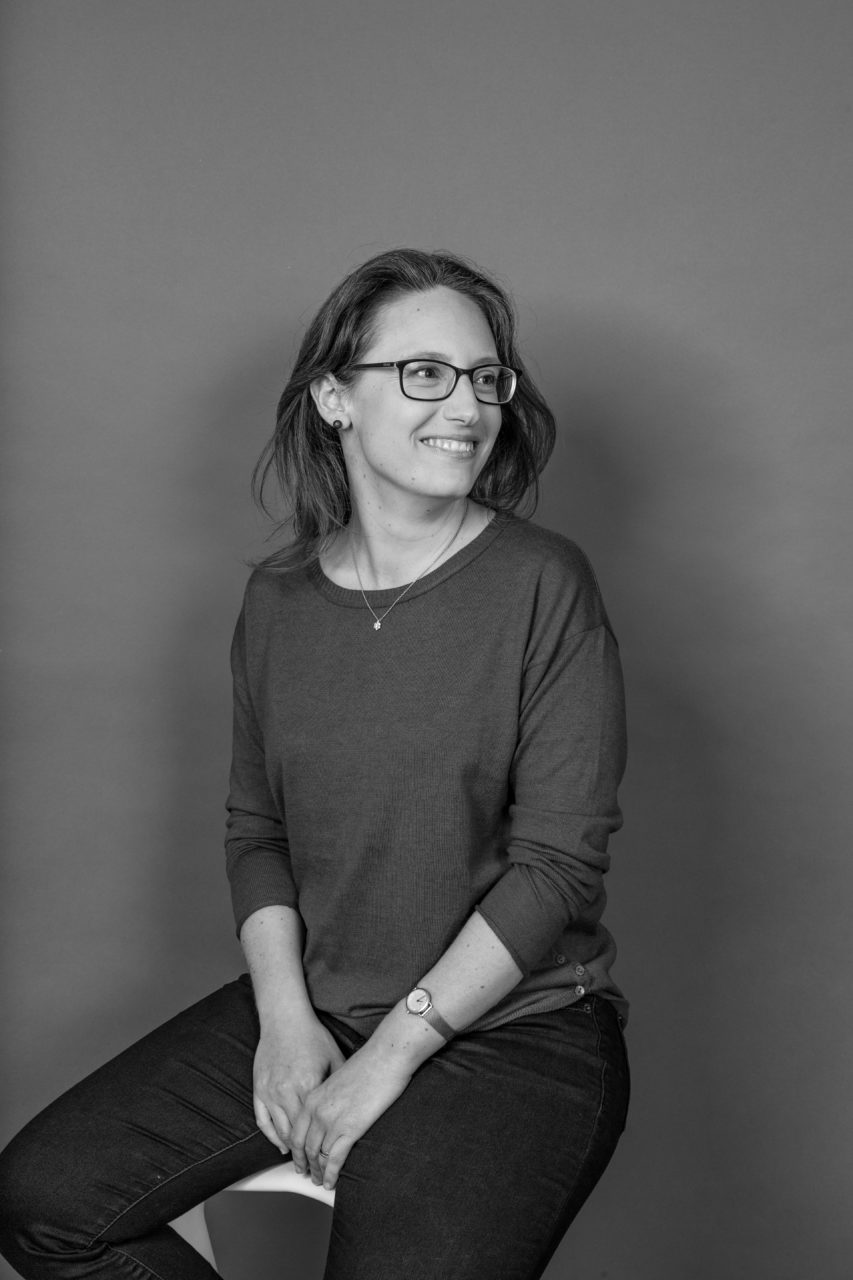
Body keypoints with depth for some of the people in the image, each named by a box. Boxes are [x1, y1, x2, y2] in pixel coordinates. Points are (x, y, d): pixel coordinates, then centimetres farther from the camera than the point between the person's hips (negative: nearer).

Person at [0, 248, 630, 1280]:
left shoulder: (544, 586, -11)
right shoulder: (277, 598, 4)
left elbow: (559, 865, -13)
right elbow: (255, 828, 10)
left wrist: (394, 1049, -14)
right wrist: (285, 1014, -5)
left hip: (515, 1025, -4)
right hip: (311, 1003, 5)